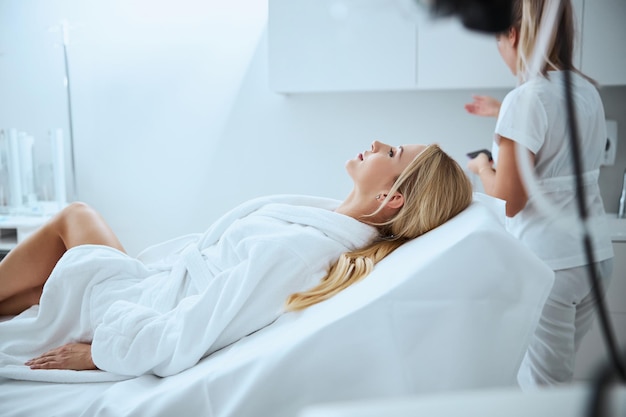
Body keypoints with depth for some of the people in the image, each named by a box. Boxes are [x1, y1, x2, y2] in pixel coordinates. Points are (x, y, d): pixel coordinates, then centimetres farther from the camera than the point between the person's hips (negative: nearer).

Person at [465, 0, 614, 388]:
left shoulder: (525, 98, -18)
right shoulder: (588, 91, 6)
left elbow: (508, 202, -16)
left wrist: (482, 166, 2)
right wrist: (503, 114, 32)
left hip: (547, 264, -8)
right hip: (596, 255, 8)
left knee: (542, 389, 6)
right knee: (558, 376, 20)